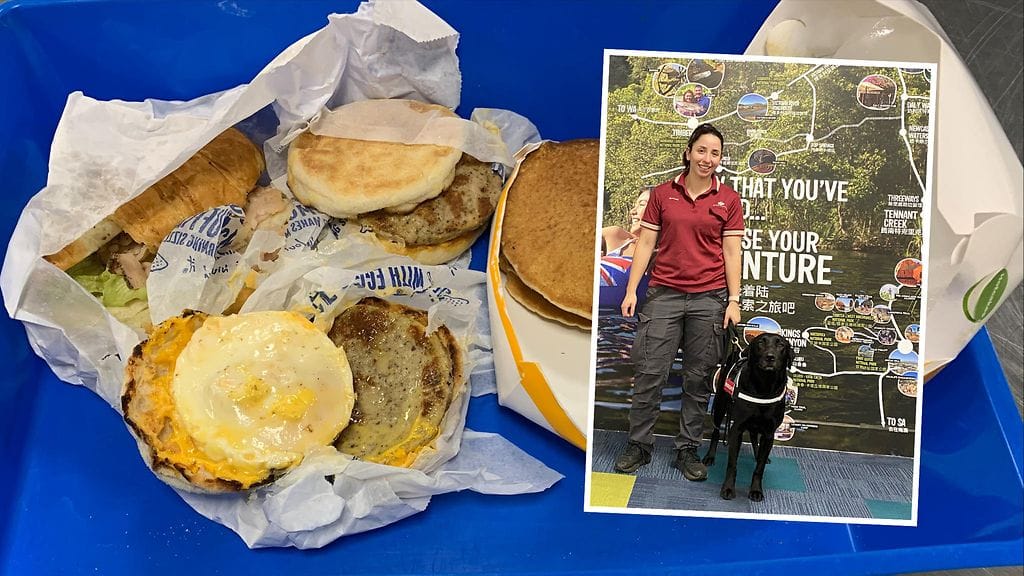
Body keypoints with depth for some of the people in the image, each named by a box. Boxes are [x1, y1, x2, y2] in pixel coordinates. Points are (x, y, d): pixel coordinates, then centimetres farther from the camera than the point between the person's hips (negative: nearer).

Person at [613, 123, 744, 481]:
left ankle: (688, 449, 20)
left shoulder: (728, 200, 4)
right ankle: (639, 445, 15)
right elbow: (645, 244, 5)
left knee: (699, 378, 6)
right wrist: (631, 290, -1)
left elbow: (731, 252, 3)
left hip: (709, 297, 0)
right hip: (664, 293, 0)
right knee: (649, 372, 0)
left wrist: (734, 300, -4)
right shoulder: (662, 194, 5)